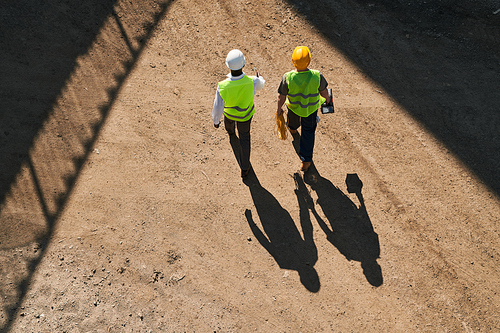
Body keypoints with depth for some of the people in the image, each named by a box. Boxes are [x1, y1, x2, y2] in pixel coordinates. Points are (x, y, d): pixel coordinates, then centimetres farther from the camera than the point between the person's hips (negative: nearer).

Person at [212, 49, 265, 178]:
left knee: (229, 121, 38)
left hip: (229, 111, 0)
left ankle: (230, 131, 75)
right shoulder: (252, 82, -37)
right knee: (244, 138, 21)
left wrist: (215, 120, -3)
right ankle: (244, 169, 33)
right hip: (245, 115, 0)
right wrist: (259, 78, 16)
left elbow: (218, 108, -25)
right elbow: (260, 84, -9)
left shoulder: (222, 87, -40)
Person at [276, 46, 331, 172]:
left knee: (293, 116, 36)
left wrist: (279, 108, 2)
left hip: (293, 106, 0)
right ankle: (306, 160, 25)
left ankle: (292, 127, 72)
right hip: (311, 108, 0)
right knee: (308, 132, 18)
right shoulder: (317, 76, -32)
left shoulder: (288, 78, -33)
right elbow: (323, 91, -13)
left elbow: (281, 96, -18)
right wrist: (327, 98, 11)